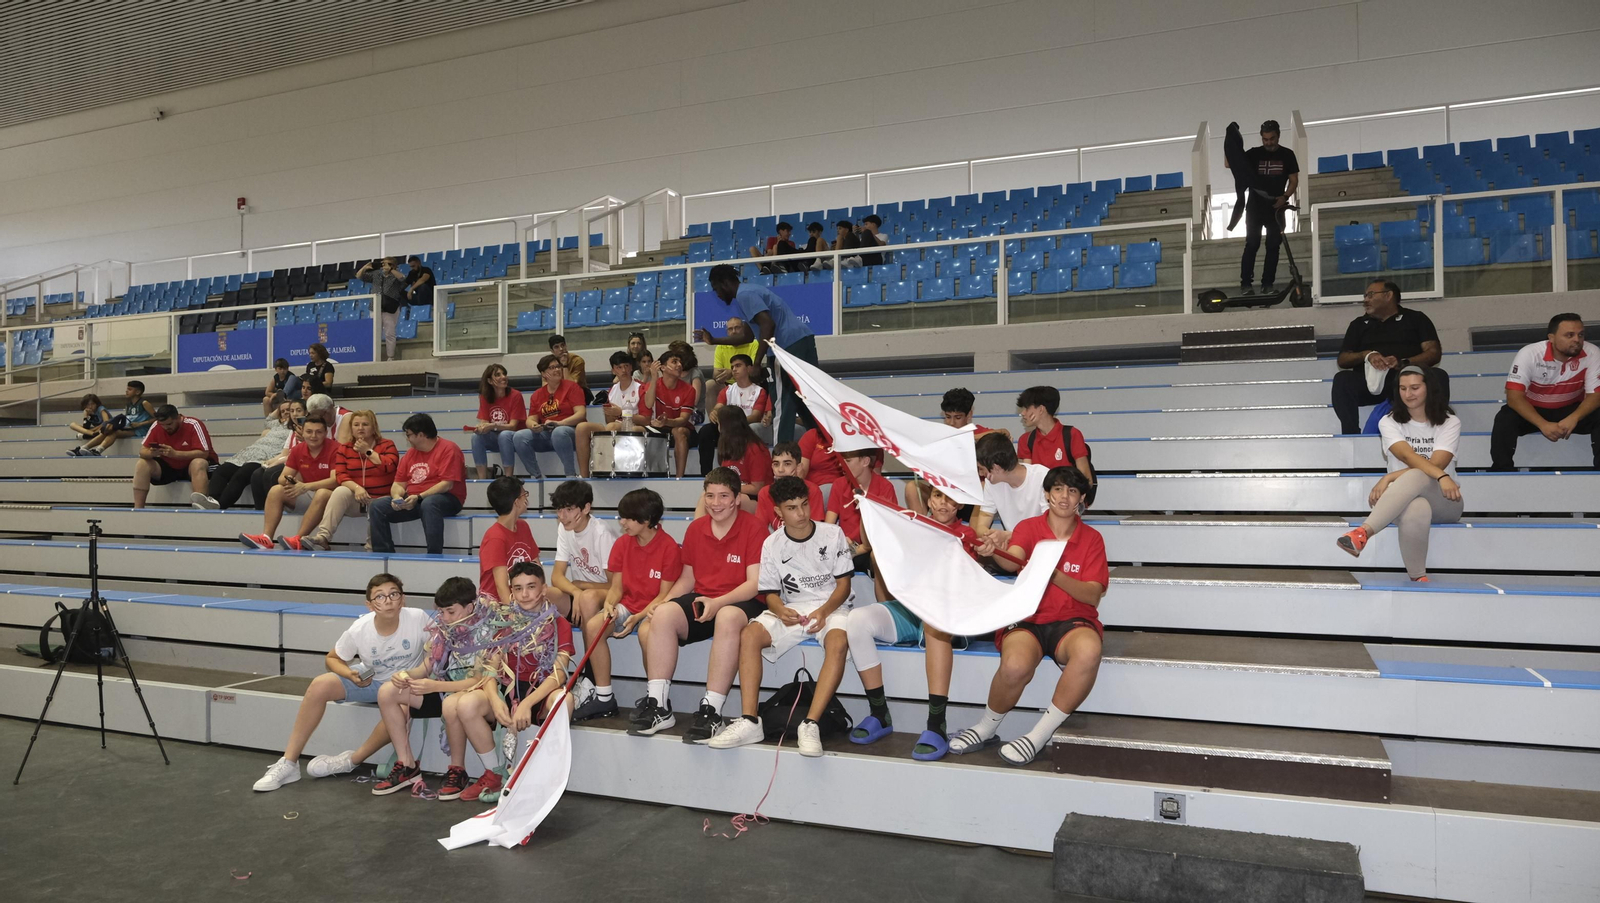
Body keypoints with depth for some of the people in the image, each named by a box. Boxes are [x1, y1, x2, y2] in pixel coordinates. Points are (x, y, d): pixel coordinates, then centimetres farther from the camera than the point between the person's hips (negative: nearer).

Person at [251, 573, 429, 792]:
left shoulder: (419, 619, -24)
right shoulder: (359, 630, -17)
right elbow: (332, 659, 0)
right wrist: (350, 674, -20)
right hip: (370, 681, 3)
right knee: (320, 685, -18)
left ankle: (350, 761, -11)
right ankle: (288, 763, -8)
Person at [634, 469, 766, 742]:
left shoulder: (754, 528, -6)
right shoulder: (695, 529, 11)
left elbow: (756, 583, -12)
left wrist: (718, 603, -26)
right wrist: (663, 602, -2)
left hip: (741, 602, -5)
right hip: (701, 600, 5)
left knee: (727, 618, -39)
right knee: (663, 614, -24)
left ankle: (711, 711, -34)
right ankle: (658, 706, -19)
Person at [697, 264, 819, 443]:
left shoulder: (744, 294, -8)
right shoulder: (748, 293, 25)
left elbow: (768, 325, -22)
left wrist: (756, 364, -20)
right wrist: (714, 340, 36)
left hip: (795, 344, -10)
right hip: (796, 344, 10)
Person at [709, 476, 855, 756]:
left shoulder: (832, 534, -2)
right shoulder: (772, 544, 4)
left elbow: (843, 584, -2)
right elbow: (771, 592, 5)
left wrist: (824, 611, -20)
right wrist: (781, 610, -19)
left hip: (831, 607, -2)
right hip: (792, 609, 3)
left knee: (838, 642, -36)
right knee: (749, 635, -22)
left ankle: (811, 724, -38)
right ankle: (749, 722, -24)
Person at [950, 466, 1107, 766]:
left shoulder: (1092, 538, 7)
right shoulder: (1029, 527, 6)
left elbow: (1093, 595, -5)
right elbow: (1013, 561, -17)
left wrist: (1055, 575, -24)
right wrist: (993, 551, -42)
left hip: (1072, 621, 1)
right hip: (1027, 619, -1)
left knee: (1088, 652, -37)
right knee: (1015, 665, -35)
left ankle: (1040, 735, -19)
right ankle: (986, 730, -4)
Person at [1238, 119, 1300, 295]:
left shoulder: (1287, 155, 3)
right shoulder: (1253, 154, 0)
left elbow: (1294, 180, 4)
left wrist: (1285, 197, -12)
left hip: (1276, 207, 2)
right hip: (1255, 206, -2)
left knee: (1273, 245, 4)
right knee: (1252, 244, -3)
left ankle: (1268, 283, 10)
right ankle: (1246, 282, -1)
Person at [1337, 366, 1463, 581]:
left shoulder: (1449, 422, 3)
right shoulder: (1389, 422, 4)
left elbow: (1436, 464, -14)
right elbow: (1408, 456, -16)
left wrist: (1388, 478, -24)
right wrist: (1441, 476, -35)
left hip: (1442, 501, 0)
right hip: (1404, 499, 0)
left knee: (1416, 477, -39)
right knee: (1416, 510, -42)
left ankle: (1364, 532, -53)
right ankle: (1418, 578, -36)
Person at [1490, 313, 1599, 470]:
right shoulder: (1529, 354, -24)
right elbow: (1514, 396, -27)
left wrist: (1574, 418, -36)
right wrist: (1543, 424, -39)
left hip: (1571, 409, 2)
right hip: (1533, 410, -2)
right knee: (1504, 420, -32)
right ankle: (1502, 472, -20)